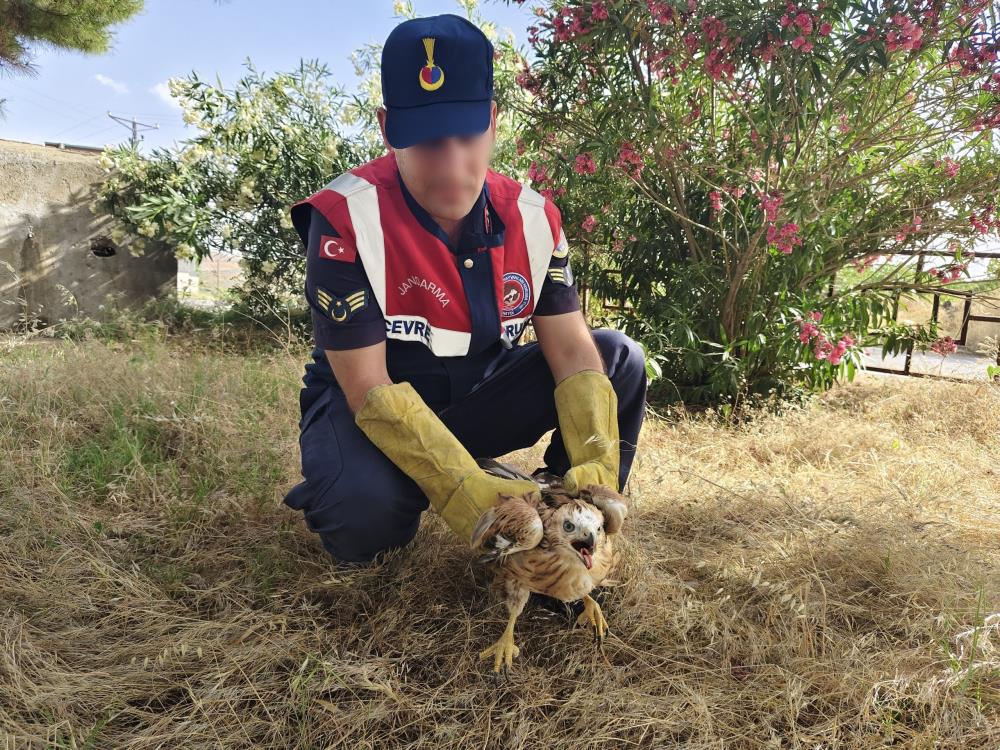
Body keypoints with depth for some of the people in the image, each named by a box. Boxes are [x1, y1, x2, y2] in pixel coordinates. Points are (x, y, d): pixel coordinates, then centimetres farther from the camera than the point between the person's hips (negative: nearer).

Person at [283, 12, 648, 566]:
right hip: (369, 407, -4)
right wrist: (463, 491, -37)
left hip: (478, 397, 5)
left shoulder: (532, 217, -9)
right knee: (365, 503, -38)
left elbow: (573, 352, -12)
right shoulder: (345, 218, -24)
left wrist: (596, 467, -29)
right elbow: (369, 388, -26)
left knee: (620, 359, -11)